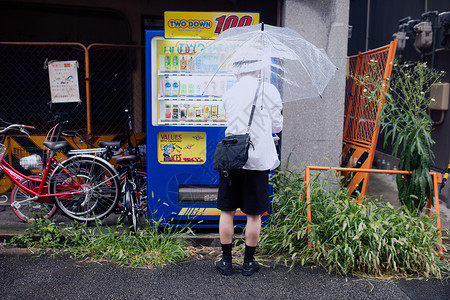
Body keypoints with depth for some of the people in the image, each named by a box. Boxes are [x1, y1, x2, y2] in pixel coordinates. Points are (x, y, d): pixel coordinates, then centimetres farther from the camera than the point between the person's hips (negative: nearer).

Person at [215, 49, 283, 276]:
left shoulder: (229, 94, 5)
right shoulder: (269, 90, -2)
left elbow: (232, 122, 12)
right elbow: (277, 126, 3)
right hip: (258, 160, -1)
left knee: (227, 211, 12)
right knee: (254, 214, 10)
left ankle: (226, 261, 21)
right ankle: (249, 262, 21)